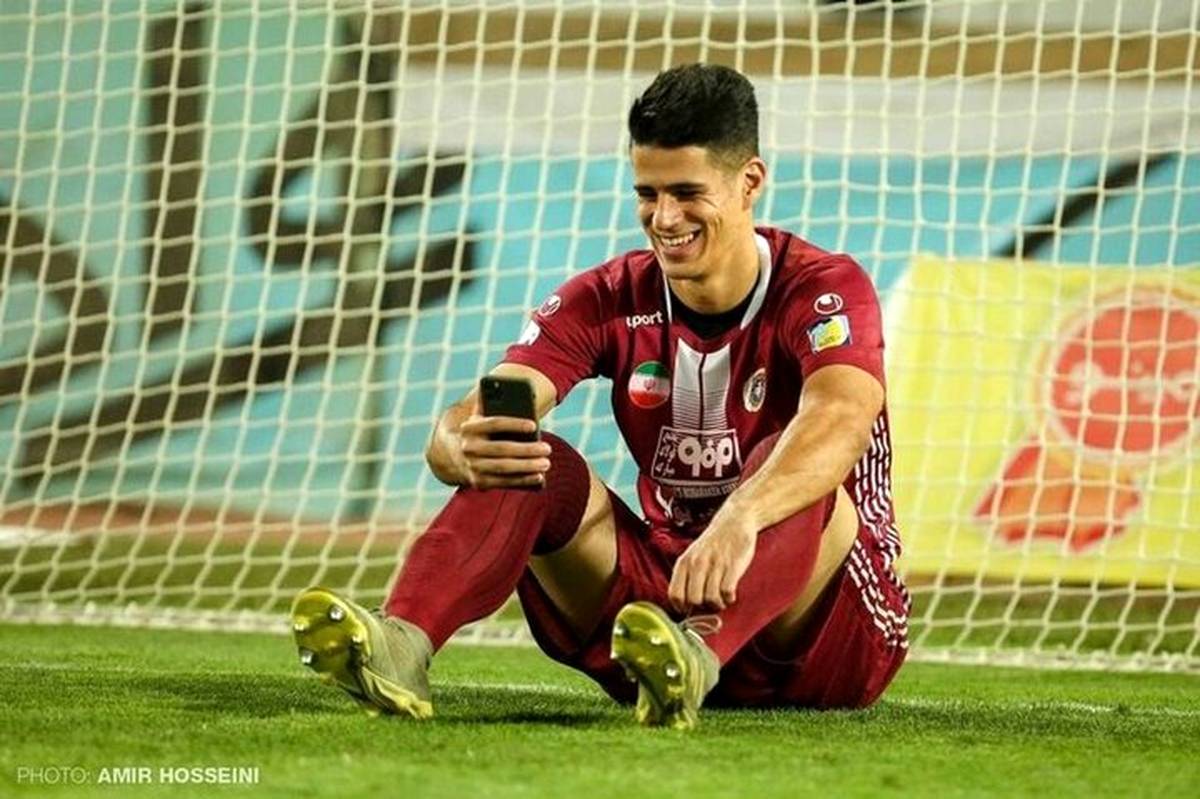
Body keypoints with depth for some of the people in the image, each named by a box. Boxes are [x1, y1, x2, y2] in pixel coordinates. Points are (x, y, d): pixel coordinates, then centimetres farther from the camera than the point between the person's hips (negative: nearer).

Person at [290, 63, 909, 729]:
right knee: (528, 461, -18)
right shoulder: (608, 300, 0)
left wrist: (740, 518, -56)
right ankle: (401, 643, -44)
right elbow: (471, 420, -14)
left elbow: (843, 420, -36)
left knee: (793, 468, -34)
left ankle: (698, 656, -62)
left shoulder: (825, 290, -12)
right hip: (663, 593, 4)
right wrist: (462, 449, -41)